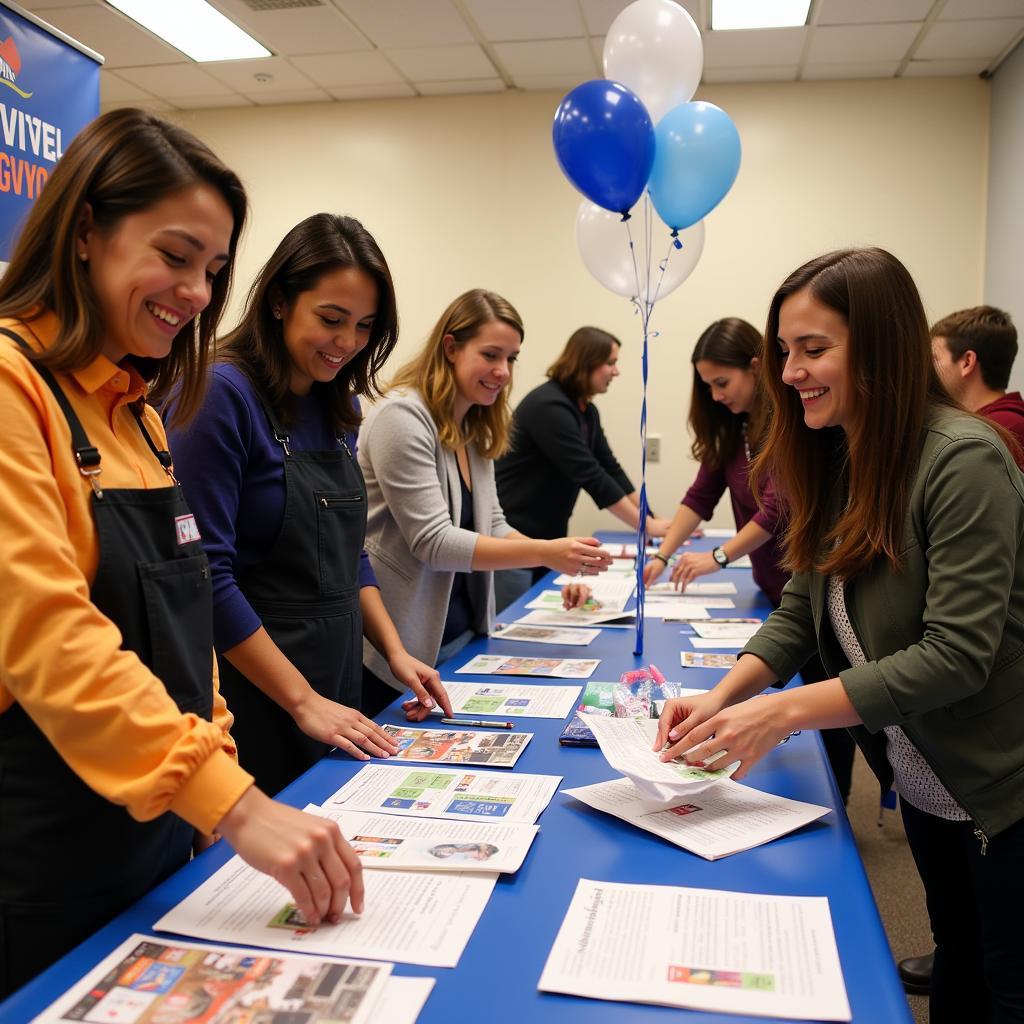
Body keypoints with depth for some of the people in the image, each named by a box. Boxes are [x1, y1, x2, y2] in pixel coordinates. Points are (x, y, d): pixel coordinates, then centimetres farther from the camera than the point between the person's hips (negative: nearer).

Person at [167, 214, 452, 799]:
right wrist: (302, 700, -18)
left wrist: (395, 651, 3)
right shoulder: (222, 394, -17)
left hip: (339, 681, 7)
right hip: (255, 694, -7)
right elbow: (207, 574, -20)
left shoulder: (338, 406, 6)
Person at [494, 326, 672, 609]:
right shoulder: (548, 407, -20)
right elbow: (591, 477, -23)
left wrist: (650, 518, 4)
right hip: (512, 538, -9)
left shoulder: (587, 411, 9)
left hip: (549, 539, 9)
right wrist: (646, 527, -18)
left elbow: (610, 468, 11)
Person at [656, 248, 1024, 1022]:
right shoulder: (835, 457, -1)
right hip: (919, 780, 7)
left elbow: (957, 654, -28)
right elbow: (802, 607, -1)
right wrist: (724, 696, -17)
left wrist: (785, 711, -33)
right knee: (955, 957, 25)